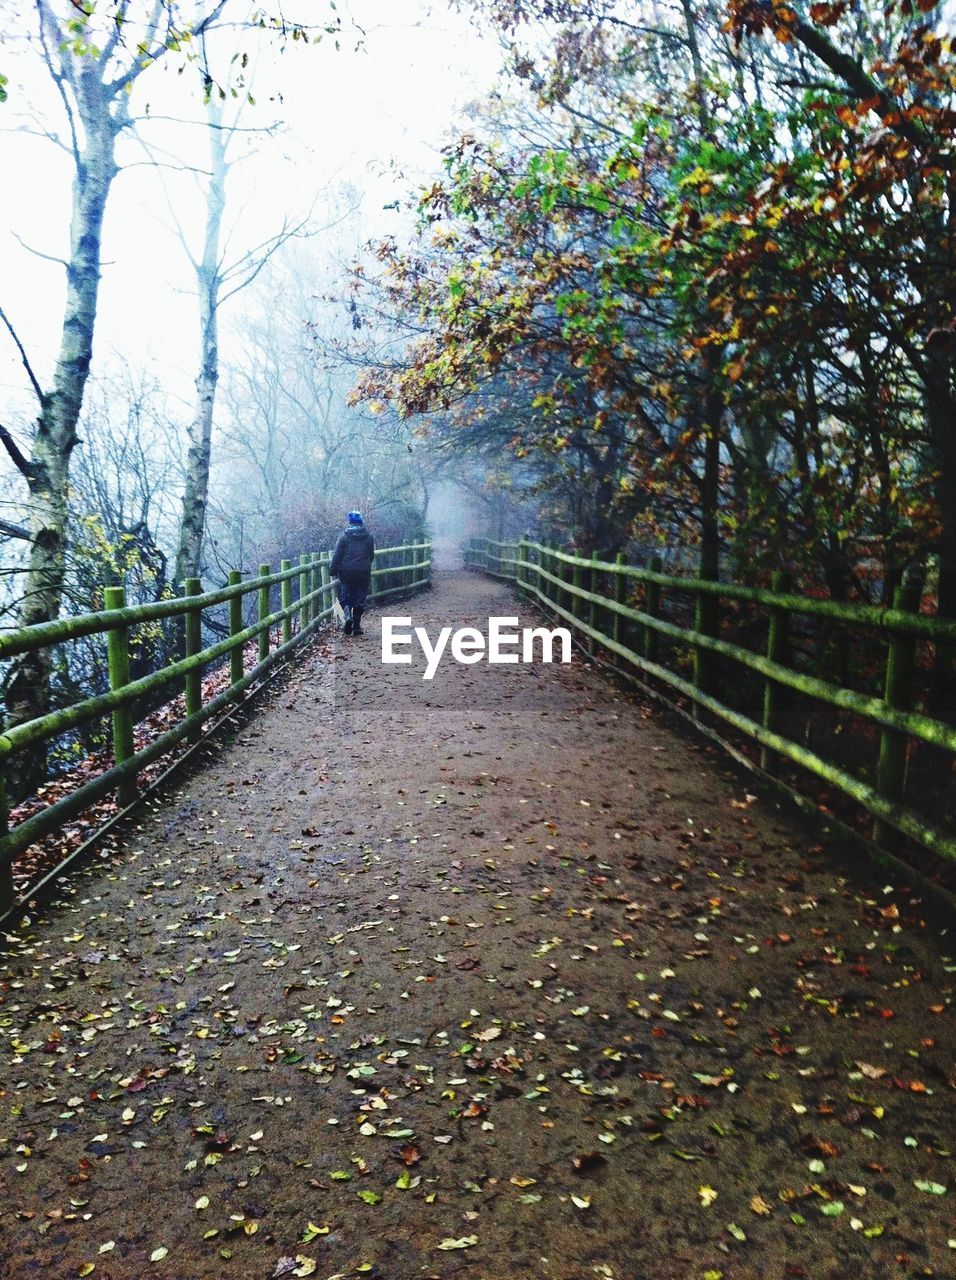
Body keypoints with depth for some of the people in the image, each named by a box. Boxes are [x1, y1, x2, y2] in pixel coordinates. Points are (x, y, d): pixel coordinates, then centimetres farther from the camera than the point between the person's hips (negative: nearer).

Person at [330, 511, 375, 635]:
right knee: (360, 599, 7)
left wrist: (333, 570, 1)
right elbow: (372, 555, 9)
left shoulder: (344, 535, -5)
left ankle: (348, 616, -16)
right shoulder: (369, 537, 2)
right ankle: (356, 626, 8)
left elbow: (337, 555, -7)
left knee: (345, 597, 10)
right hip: (363, 573, 1)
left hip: (346, 572, -1)